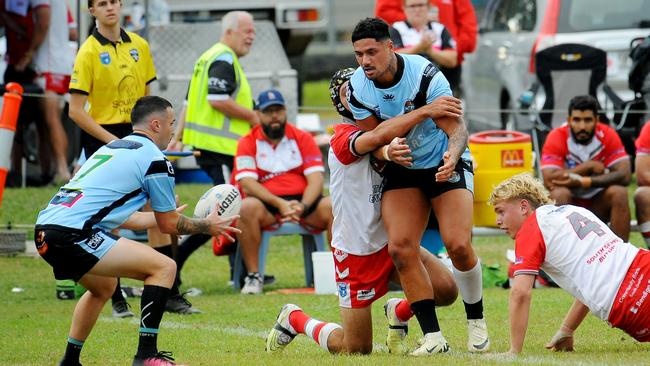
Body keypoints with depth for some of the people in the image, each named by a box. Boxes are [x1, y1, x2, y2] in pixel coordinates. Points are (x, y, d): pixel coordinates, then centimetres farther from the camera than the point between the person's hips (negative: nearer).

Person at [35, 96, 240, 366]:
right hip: (73, 234, -9)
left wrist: (165, 214, 48)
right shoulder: (154, 159, 0)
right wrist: (208, 226, 23)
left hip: (45, 232, 9)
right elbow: (168, 225, 6)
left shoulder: (111, 149, 25)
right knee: (164, 267, -5)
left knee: (104, 286, 33)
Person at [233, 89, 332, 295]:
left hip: (303, 202, 1)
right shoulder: (248, 143, 5)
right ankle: (253, 276, -26)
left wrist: (302, 206, -22)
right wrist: (280, 204, -22)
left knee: (332, 207, -28)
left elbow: (316, 178, -2)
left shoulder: (303, 139, 9)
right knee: (247, 207, -35)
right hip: (267, 204, -1)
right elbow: (247, 183, -8)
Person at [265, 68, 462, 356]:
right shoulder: (343, 138, -17)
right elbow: (378, 137, -35)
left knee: (446, 290, -15)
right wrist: (425, 111, -39)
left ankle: (399, 314, 16)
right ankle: (294, 320, 29)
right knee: (356, 349, 1)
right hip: (356, 251, -6)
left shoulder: (385, 125, 9)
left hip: (390, 242, 6)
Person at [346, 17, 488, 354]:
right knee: (400, 248, -15)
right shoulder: (357, 89, -13)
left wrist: (453, 154, -48)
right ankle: (432, 336, -9)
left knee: (458, 244, -19)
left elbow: (457, 127, -26)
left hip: (446, 164, -4)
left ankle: (476, 321, 5)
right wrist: (386, 151, -30)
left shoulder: (425, 75, -25)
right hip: (402, 171, 4)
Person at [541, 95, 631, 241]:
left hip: (599, 204, 2)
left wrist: (584, 182, -32)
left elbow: (625, 175, -21)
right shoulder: (557, 137, -16)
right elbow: (549, 180, -27)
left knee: (619, 192, -27)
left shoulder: (608, 135, -11)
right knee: (559, 193, -32)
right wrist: (589, 166, -22)